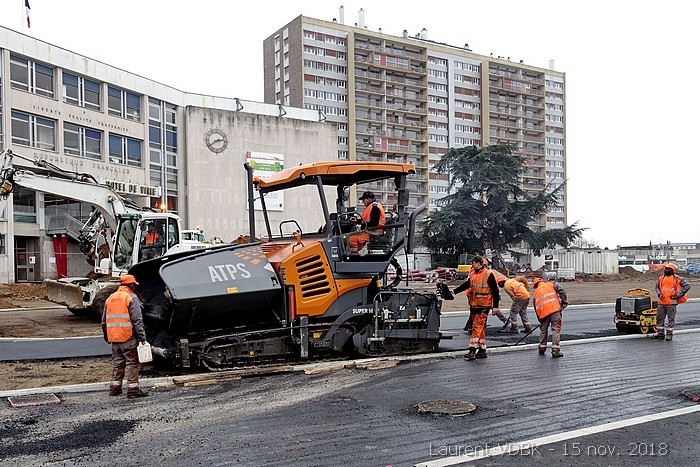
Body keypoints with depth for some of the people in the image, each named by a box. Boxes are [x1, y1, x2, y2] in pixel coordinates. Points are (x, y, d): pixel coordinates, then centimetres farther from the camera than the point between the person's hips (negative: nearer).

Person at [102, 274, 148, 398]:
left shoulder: (110, 298, 15)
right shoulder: (132, 298, -8)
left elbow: (104, 321, 19)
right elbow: (137, 321, -14)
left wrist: (107, 337, 27)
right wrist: (142, 337, -12)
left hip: (114, 338, 7)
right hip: (128, 338, -7)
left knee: (118, 363, 17)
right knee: (132, 363, -1)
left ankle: (114, 388, 21)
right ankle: (132, 389, -2)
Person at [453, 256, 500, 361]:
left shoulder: (488, 274, -9)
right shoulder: (473, 274, 12)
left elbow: (495, 290, -8)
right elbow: (466, 285, 19)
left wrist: (495, 306, -10)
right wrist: (455, 291, 8)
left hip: (484, 306, -7)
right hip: (474, 305, 7)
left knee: (477, 327, -14)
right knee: (481, 328, 13)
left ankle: (472, 350, -18)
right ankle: (482, 351, 21)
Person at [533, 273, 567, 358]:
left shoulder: (536, 292, 24)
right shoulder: (552, 284, 15)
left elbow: (535, 306, 24)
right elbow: (561, 291, -5)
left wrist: (540, 319, 30)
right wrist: (563, 302, 1)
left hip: (543, 312, 3)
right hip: (555, 309, -3)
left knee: (543, 329, 19)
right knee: (556, 329, -1)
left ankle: (542, 348, 29)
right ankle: (555, 350, -6)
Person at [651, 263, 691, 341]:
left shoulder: (677, 279, -7)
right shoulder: (661, 278, 9)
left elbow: (687, 286, -9)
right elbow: (657, 286, 22)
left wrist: (677, 295, -12)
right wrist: (659, 294, 4)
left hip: (671, 302, -5)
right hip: (661, 302, 5)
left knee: (670, 319, 2)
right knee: (659, 317, 9)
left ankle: (669, 334, 11)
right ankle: (660, 333, 19)